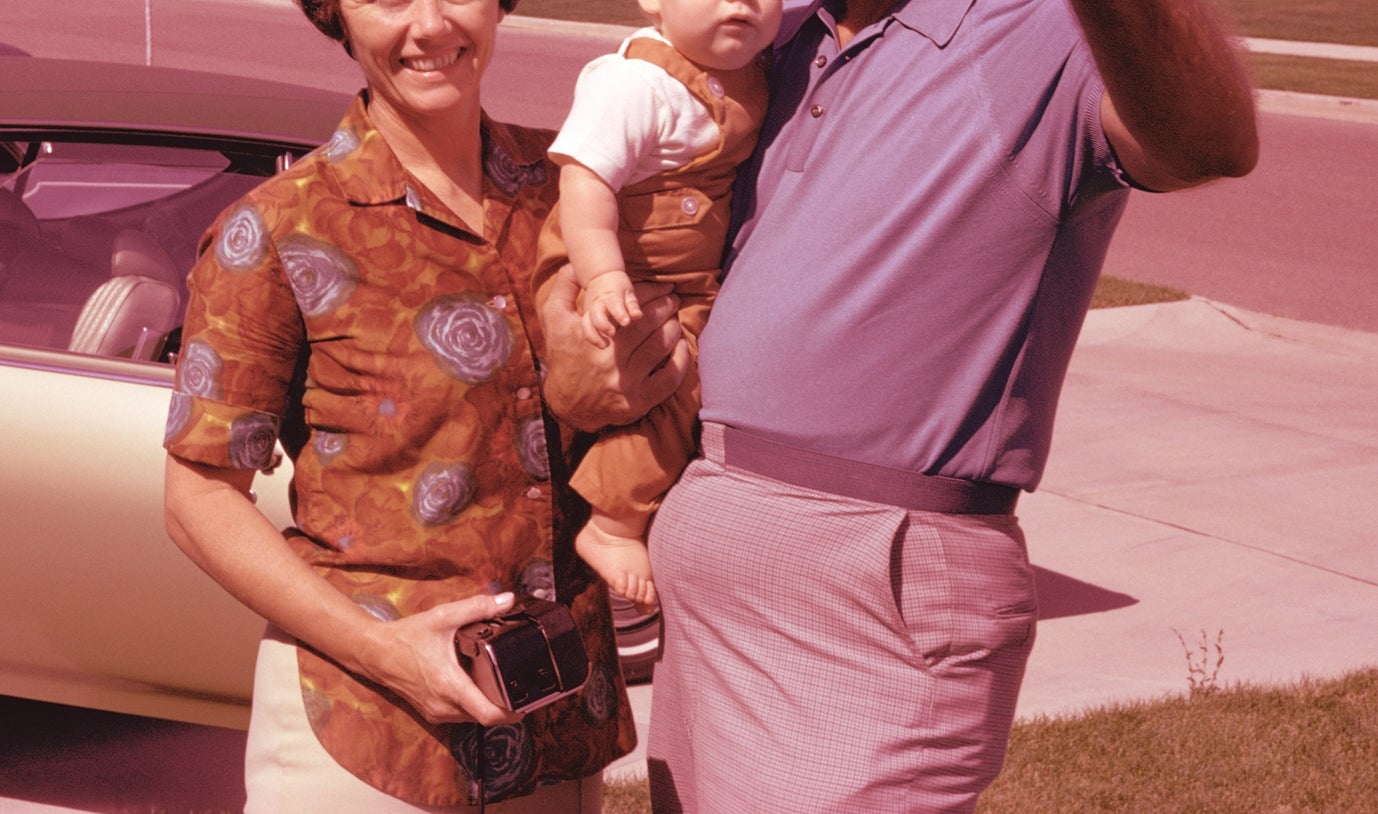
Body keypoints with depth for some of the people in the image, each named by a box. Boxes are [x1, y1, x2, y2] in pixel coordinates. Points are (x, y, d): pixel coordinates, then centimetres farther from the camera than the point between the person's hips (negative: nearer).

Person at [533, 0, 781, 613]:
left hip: (693, 291, 9)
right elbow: (585, 178, -32)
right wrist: (604, 277, -40)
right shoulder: (634, 82, -26)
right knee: (666, 383, -22)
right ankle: (613, 529, -7)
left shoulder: (749, 74, 2)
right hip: (625, 289, -9)